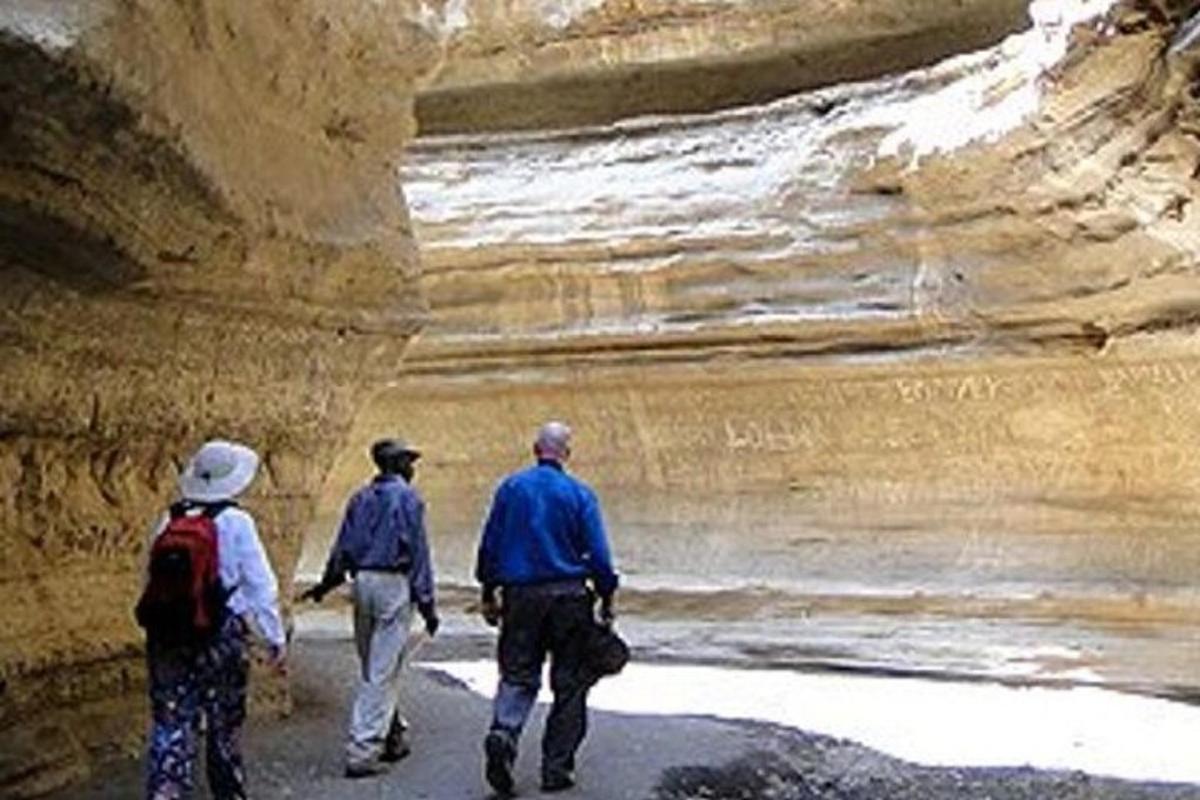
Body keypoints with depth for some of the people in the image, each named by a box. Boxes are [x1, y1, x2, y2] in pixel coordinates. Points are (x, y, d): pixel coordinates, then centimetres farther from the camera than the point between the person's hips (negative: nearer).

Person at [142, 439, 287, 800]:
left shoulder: (169, 522, 2)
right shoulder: (236, 523, -9)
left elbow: (150, 581, 8)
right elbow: (260, 586, -8)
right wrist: (276, 639, 0)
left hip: (167, 637, 3)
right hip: (221, 636, -3)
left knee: (170, 724, 5)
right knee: (224, 725, 14)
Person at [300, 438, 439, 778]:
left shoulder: (361, 498, 12)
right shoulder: (407, 498, -6)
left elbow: (342, 548, 15)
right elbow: (419, 552, -8)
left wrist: (326, 584, 28)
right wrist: (426, 603, -6)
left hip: (363, 582, 7)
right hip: (394, 584, -7)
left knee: (373, 669, 16)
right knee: (382, 672, -4)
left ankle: (392, 737, 27)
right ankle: (361, 752, -6)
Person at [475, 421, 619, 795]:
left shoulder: (511, 487, 2)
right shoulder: (579, 494, -4)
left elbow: (489, 546, 4)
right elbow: (598, 555, -6)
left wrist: (489, 595, 12)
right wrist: (606, 600, 4)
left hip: (521, 595, 2)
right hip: (569, 596, -1)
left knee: (517, 676, 8)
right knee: (569, 684, 8)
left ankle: (503, 732, -19)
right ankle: (557, 768, 10)